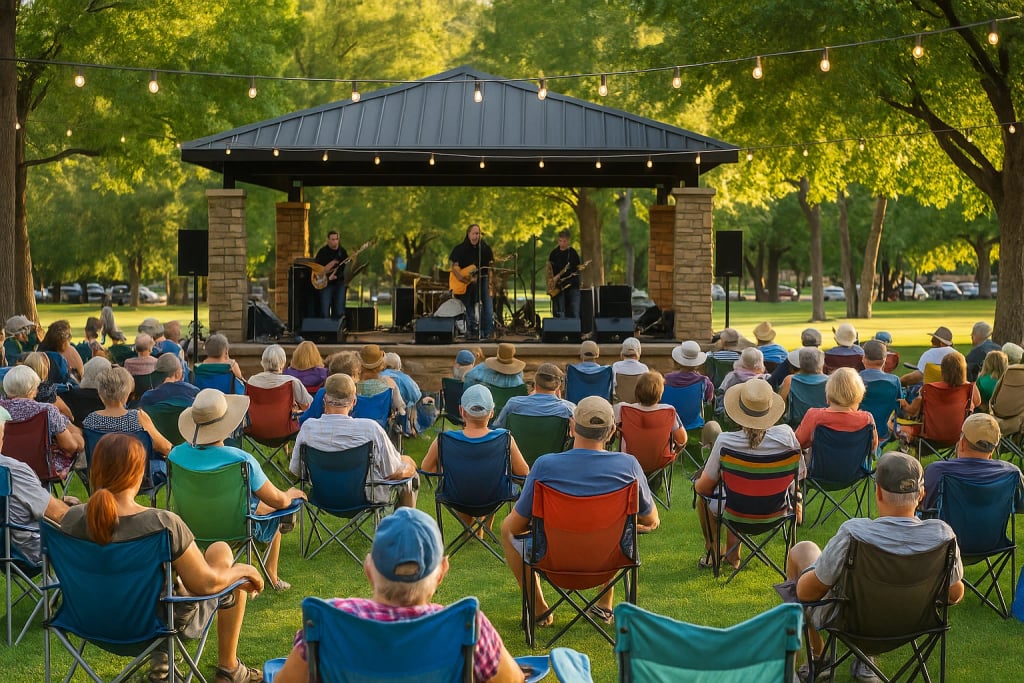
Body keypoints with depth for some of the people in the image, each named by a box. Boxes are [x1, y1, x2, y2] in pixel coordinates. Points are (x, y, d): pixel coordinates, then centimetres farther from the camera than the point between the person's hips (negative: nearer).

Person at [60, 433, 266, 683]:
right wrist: (243, 570, -2)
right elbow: (206, 584, -22)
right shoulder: (163, 524, -33)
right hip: (161, 622, -5)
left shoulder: (72, 519, -18)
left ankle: (159, 662, 34)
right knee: (222, 550, 20)